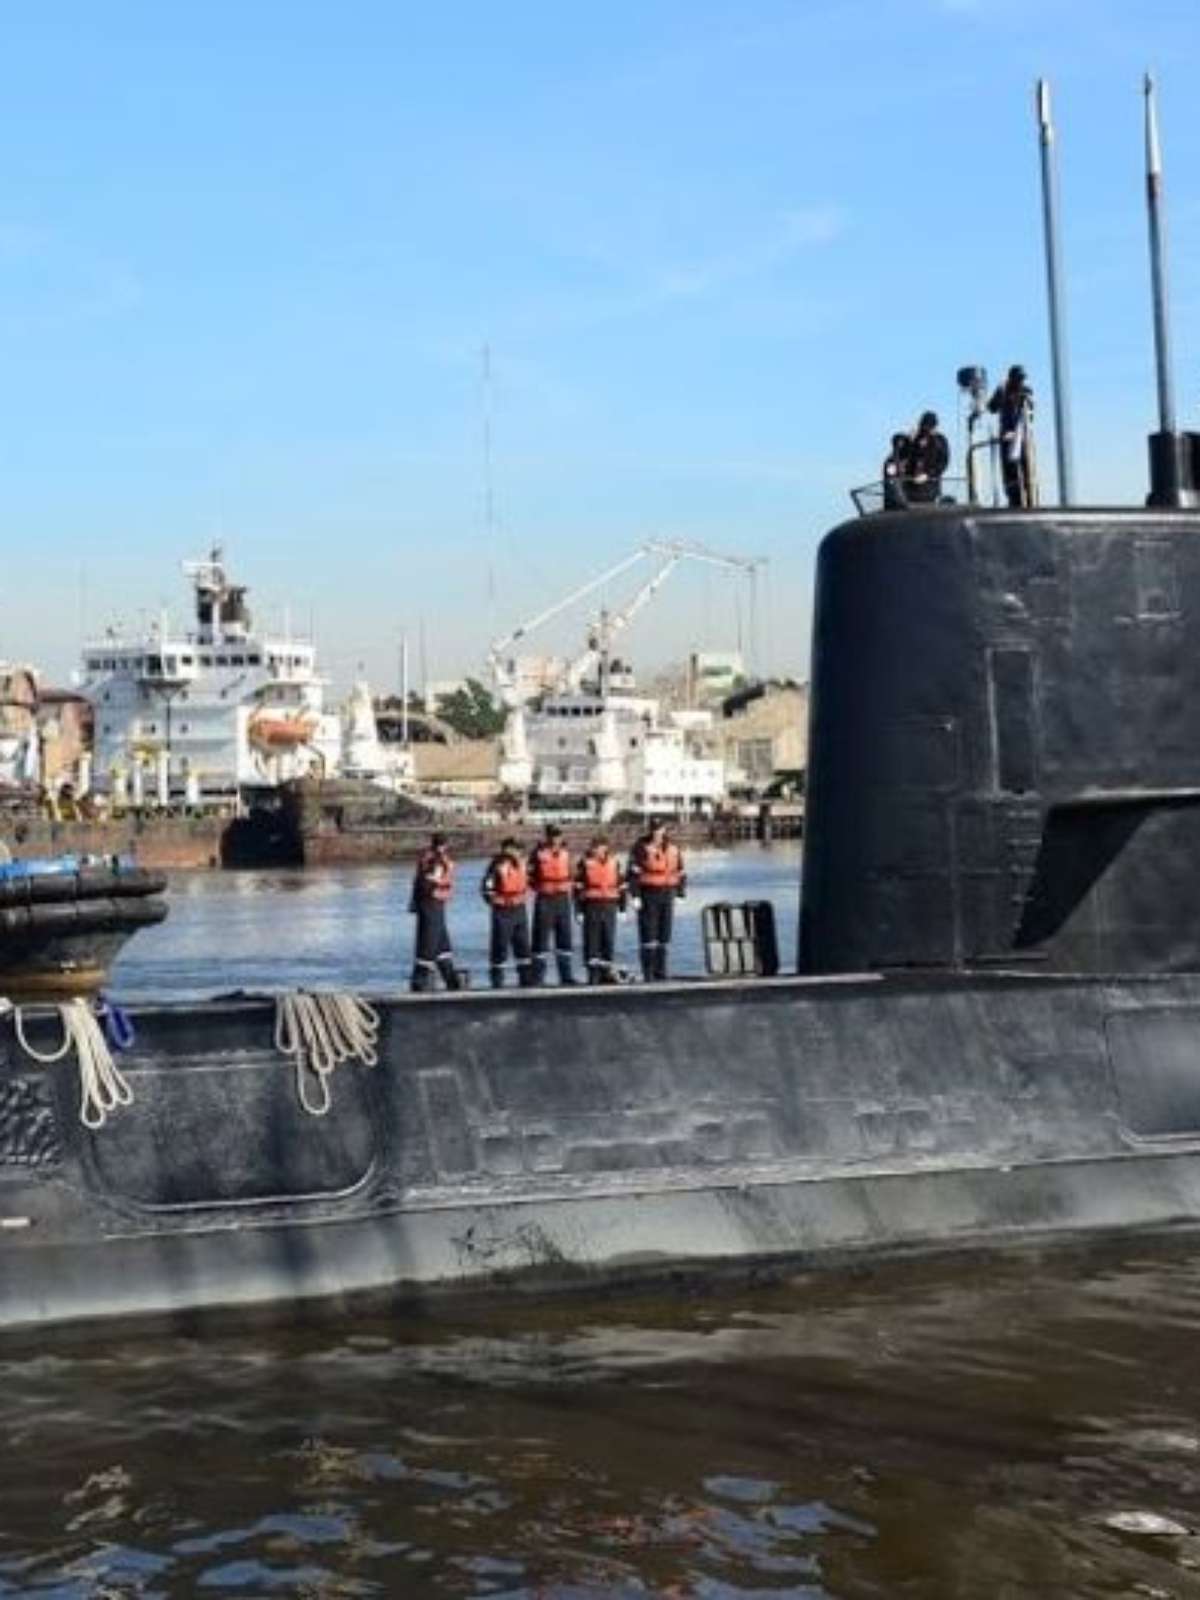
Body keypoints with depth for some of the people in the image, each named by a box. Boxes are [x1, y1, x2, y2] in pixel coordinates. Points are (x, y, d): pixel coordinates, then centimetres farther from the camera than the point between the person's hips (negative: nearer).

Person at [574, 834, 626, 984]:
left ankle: (607, 971, 15)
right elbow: (578, 887, -2)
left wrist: (622, 908, 10)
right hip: (592, 907, -3)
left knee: (609, 940, 7)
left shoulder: (614, 862, 8)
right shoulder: (585, 863, -2)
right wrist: (578, 910, -6)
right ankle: (593, 974, 4)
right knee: (592, 941, -1)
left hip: (610, 907, 3)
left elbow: (621, 886, 13)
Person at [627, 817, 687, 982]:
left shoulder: (672, 847, 11)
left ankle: (660, 972, 13)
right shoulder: (642, 847, -4)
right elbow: (634, 872, -8)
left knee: (665, 933, 6)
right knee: (648, 933, -6)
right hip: (648, 894, -5)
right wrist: (635, 895, -15)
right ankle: (648, 973, -4)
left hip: (667, 895, 5)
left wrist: (681, 892, 10)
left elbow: (680, 871, 17)